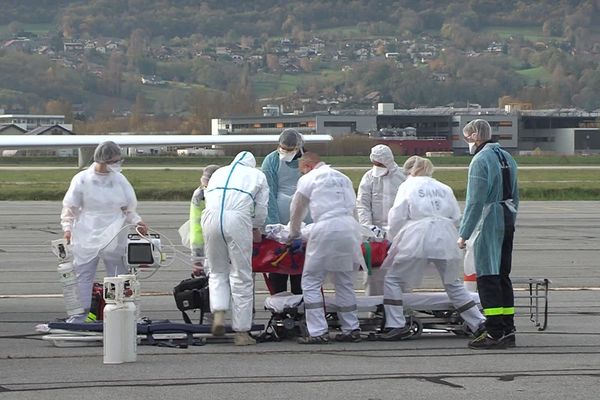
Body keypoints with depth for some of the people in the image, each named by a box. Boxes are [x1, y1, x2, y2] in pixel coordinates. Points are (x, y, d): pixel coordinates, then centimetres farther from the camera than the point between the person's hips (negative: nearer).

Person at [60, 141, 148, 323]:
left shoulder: (119, 180, 3)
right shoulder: (82, 179, -5)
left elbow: (128, 208, 13)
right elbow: (69, 207, 2)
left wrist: (137, 222, -3)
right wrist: (67, 227, -8)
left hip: (114, 238, 2)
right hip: (86, 238, -2)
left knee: (119, 275, 6)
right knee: (83, 276, 3)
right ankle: (79, 315, 10)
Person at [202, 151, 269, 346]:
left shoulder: (218, 173, 31)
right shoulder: (257, 175, 23)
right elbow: (261, 210, 17)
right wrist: (255, 228, 37)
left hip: (211, 218, 3)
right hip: (238, 219, -3)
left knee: (218, 271, 19)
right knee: (241, 277, 4)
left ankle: (218, 314, -4)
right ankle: (241, 332, 5)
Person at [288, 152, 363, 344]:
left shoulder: (308, 179, 10)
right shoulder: (343, 178, 25)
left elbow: (296, 211, 18)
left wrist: (294, 236, 34)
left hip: (326, 228, -6)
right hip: (350, 228, 6)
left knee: (311, 282, 1)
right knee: (345, 282, 16)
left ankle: (318, 332, -6)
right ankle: (351, 330, 15)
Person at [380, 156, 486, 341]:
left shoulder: (408, 186, 6)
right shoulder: (444, 188, 17)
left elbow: (396, 218, 2)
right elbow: (456, 217, 13)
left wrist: (395, 241, 17)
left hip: (417, 241, -4)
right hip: (445, 241, 4)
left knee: (393, 279, 7)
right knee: (453, 284, 17)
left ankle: (396, 325, -2)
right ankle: (479, 323, 14)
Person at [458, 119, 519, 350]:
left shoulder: (480, 160, -13)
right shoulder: (507, 158, 15)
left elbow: (475, 202, -17)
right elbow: (515, 197, 20)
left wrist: (463, 234, -14)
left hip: (488, 224, -9)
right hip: (507, 222, 9)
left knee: (487, 278, -6)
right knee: (502, 276, 14)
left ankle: (494, 333, -10)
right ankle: (508, 331, 15)